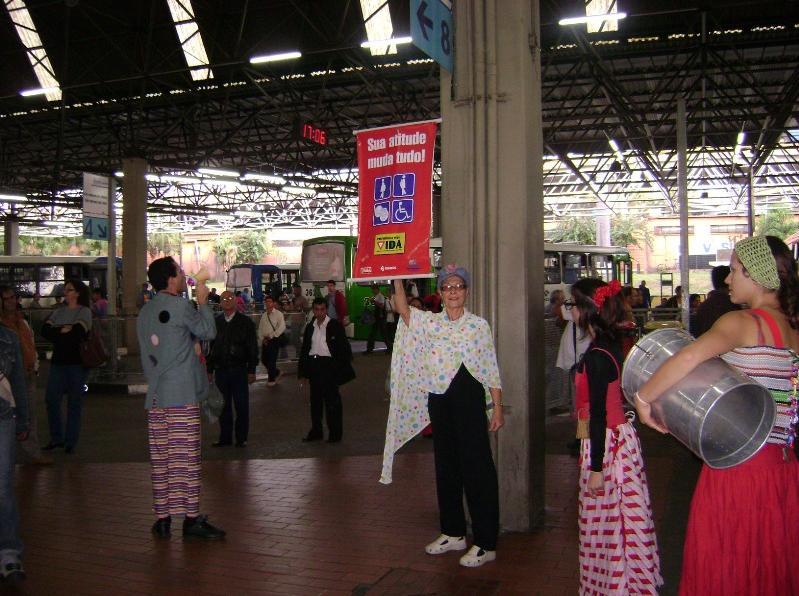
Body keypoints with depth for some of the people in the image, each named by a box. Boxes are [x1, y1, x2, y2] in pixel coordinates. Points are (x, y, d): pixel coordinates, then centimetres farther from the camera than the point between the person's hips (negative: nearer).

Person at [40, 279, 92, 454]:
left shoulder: (84, 312, -1)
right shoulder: (58, 312, 15)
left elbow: (77, 333, -16)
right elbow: (44, 331, 1)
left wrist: (56, 334, -3)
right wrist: (63, 331, -11)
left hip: (76, 362, -5)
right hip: (58, 361, 5)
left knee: (74, 403, 2)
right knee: (51, 399, 0)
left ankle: (71, 442, 9)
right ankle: (57, 438, 14)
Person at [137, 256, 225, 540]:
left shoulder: (145, 311, 14)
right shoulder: (180, 306, -10)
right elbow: (207, 332, 0)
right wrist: (202, 301, 10)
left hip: (155, 395, 7)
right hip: (182, 394, -7)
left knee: (160, 456, 8)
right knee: (185, 456, -4)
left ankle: (162, 518, 13)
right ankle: (191, 519, -1)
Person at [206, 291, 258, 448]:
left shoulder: (245, 322, 1)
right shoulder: (215, 322, 7)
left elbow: (253, 348, 0)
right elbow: (210, 347, 9)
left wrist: (252, 370, -5)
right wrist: (209, 370, 5)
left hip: (239, 370, -2)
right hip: (221, 370, 2)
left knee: (241, 406, 1)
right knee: (224, 406, 8)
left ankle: (241, 438, 11)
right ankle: (225, 437, 18)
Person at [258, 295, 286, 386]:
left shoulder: (278, 314, -6)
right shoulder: (264, 315, 11)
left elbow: (282, 327, -15)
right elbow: (260, 329, 13)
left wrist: (271, 335, -15)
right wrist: (262, 339, -1)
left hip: (274, 340, -6)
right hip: (265, 341, 6)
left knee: (272, 360, -4)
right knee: (264, 359, 8)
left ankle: (271, 379, 13)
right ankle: (276, 373, 31)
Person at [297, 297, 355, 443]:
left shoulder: (335, 326, -4)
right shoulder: (310, 327, 10)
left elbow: (344, 347, -5)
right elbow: (304, 349, 14)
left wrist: (344, 368, -11)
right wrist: (302, 371, 12)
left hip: (329, 365, -5)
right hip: (313, 364, 5)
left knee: (332, 400, 1)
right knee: (315, 399, 13)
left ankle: (335, 433, 11)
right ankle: (316, 431, 25)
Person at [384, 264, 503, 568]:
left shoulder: (479, 325, -2)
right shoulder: (430, 322, 6)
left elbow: (491, 369, -3)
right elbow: (402, 308, -8)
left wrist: (497, 407, -6)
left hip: (470, 398, -4)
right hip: (438, 399, 5)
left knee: (476, 467, -2)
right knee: (445, 465, 13)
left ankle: (486, 543, 6)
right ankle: (453, 532, 28)